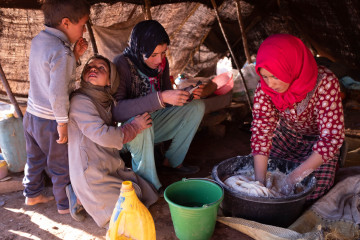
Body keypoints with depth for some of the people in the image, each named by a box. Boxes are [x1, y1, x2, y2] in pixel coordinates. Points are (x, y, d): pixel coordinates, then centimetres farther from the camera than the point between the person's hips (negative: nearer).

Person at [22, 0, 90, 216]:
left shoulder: (37, 41, 3)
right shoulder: (61, 52, -25)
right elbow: (58, 92, -29)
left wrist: (75, 56, -2)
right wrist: (63, 122, -19)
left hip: (32, 115, 8)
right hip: (50, 121, -8)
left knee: (35, 159, 25)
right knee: (62, 166, 10)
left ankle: (32, 194, 44)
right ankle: (66, 204, 27)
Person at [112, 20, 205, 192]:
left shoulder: (161, 62, -4)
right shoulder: (121, 64, -24)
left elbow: (167, 101, 7)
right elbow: (116, 111, -37)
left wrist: (187, 95, -14)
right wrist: (160, 98, -43)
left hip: (152, 125, 7)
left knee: (197, 107, -2)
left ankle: (172, 162, 5)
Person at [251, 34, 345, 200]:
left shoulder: (325, 82, -33)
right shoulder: (265, 86, -23)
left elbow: (332, 138, -32)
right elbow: (261, 130, -25)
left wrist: (294, 177, -36)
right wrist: (259, 181, -32)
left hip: (319, 140, -2)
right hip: (286, 135, 3)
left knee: (310, 194, -13)